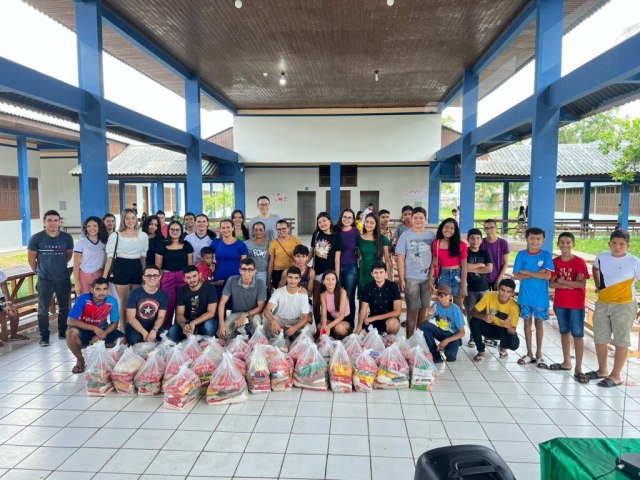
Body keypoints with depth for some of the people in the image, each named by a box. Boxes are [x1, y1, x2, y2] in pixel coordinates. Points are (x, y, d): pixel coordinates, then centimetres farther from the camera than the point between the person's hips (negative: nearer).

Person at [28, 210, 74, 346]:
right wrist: (39, 271, 13)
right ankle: (44, 336, 15)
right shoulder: (36, 238, -9)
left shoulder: (67, 237, -5)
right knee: (43, 309, 4)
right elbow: (31, 258, 3)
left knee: (64, 307, 11)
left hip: (63, 279, 2)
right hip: (44, 279, -2)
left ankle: (63, 332, 26)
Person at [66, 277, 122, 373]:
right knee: (72, 332, -36)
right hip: (83, 331, -2)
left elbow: (114, 323, -8)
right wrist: (94, 328, -33)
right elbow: (71, 321, -26)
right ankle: (80, 360, -7)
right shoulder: (83, 299, -24)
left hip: (101, 330, 2)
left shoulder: (112, 302, -18)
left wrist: (102, 335, -26)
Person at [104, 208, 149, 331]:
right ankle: (123, 329, 16)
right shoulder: (115, 235, -3)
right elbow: (110, 257, -4)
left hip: (137, 268, 3)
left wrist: (145, 274, 9)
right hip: (121, 268, -3)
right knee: (123, 301, 5)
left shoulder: (143, 235, 4)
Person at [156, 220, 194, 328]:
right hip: (167, 278, 0)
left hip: (183, 278, 0)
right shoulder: (162, 246, 4)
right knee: (168, 306, -1)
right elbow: (158, 267, 7)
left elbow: (190, 265, 8)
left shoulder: (187, 245, 6)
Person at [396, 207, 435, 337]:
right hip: (411, 278, -3)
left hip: (427, 277, 3)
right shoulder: (405, 235, -3)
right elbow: (400, 259, -5)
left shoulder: (431, 235, 5)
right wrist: (401, 279, -9)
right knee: (412, 310, 0)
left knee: (423, 309, 11)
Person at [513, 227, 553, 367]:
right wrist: (536, 274, -15)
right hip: (525, 296, 1)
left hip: (541, 297, -1)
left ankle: (538, 354, 21)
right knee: (527, 322, 9)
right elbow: (516, 275, -6)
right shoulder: (521, 255, -2)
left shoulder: (546, 255, -5)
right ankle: (529, 354, 20)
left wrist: (526, 272, -13)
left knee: (539, 323, 9)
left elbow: (547, 276, -14)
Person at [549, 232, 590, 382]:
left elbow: (582, 284, -16)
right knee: (564, 332, 16)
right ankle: (566, 362, 29)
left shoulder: (579, 262, -9)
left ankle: (578, 369, 3)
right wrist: (571, 284, -16)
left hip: (576, 304, -4)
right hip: (559, 303, 4)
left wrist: (562, 281, -13)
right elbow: (551, 284, -6)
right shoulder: (555, 262, 1)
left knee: (578, 335, -2)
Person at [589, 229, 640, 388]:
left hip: (623, 306, -5)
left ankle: (615, 376, 16)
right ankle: (602, 370, 30)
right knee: (600, 339, 13)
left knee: (621, 341, 5)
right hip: (602, 304, 5)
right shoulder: (602, 257, 1)